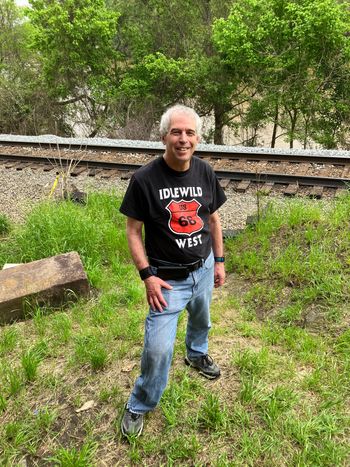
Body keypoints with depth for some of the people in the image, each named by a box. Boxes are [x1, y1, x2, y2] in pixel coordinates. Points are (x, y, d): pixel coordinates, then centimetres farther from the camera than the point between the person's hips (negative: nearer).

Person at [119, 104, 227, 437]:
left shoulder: (205, 172, -6)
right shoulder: (145, 179, -19)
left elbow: (213, 219, 6)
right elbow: (133, 230, -13)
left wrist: (219, 261, 9)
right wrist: (147, 276, -17)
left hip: (203, 270, 5)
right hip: (168, 278, -5)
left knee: (201, 320, 28)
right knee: (158, 347, -6)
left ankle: (196, 355, 62)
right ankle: (138, 406, 20)